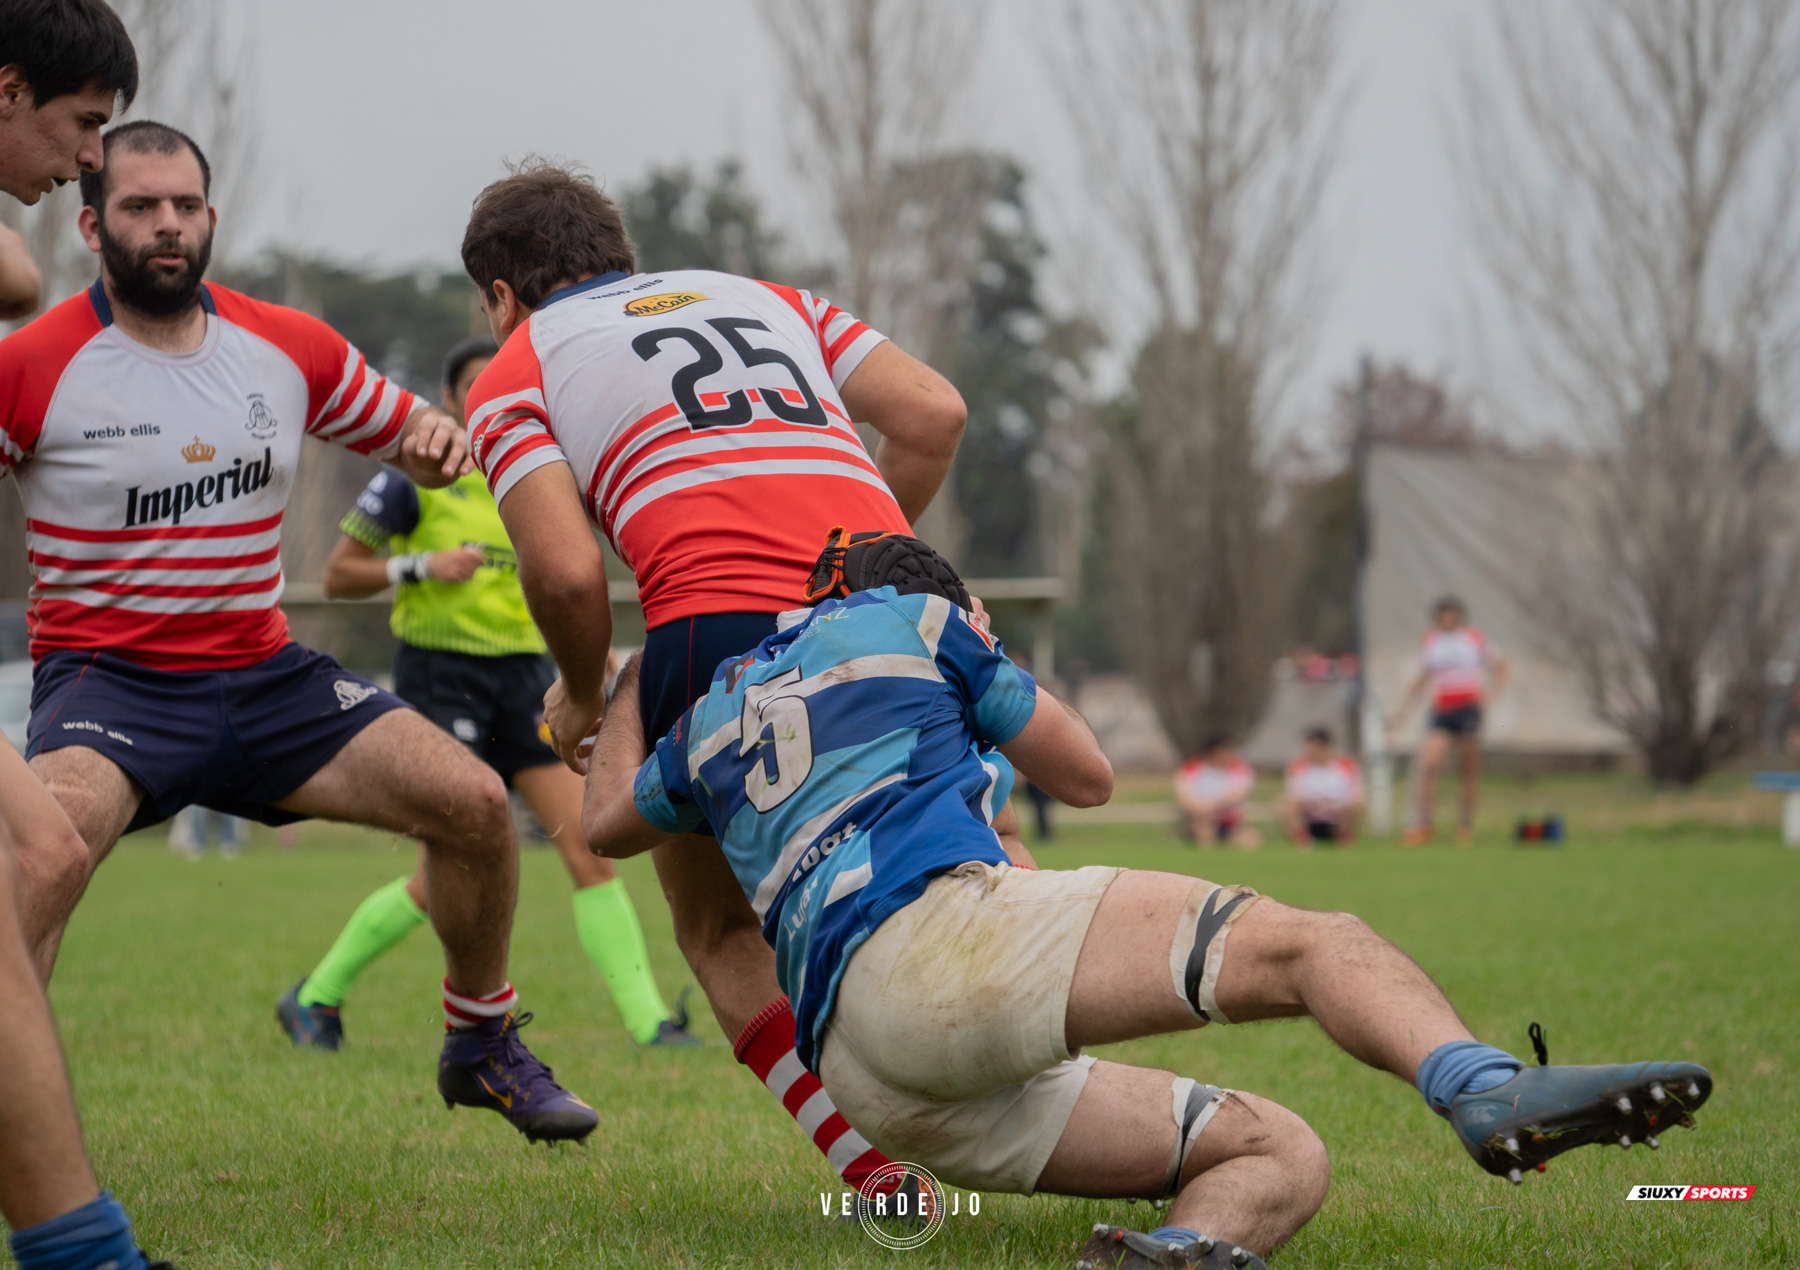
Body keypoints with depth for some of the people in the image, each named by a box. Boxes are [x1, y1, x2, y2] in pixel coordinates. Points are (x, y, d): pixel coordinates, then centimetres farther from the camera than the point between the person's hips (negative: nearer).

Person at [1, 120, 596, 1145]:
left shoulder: (292, 348, 3)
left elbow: (405, 434, 17)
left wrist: (438, 438, -7)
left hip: (264, 674, 5)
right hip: (108, 681, -5)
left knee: (474, 800, -6)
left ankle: (484, 1045, 18)